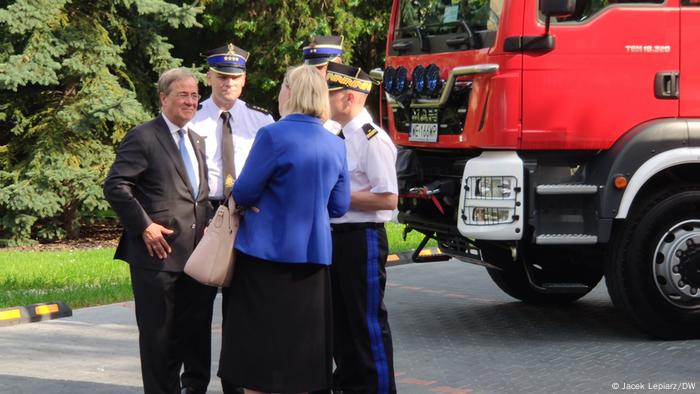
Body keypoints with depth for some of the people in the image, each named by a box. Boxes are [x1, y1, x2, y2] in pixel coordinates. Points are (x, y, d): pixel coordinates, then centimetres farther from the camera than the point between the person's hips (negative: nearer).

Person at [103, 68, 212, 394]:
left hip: (195, 253, 7)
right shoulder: (143, 137, -7)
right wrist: (144, 225, -16)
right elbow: (115, 186, -13)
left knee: (189, 330, 12)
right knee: (157, 332, 0)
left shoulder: (197, 140, 19)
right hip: (158, 252, -7)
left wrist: (207, 224, 11)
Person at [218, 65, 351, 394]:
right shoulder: (336, 145, 5)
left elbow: (243, 194, -9)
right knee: (300, 347, 13)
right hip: (314, 254, 5)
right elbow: (338, 207, 9)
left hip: (267, 255, -5)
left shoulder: (273, 135, -13)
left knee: (260, 349, 2)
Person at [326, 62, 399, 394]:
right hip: (337, 235, 9)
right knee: (341, 318, 17)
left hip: (363, 238, -9)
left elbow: (388, 199, -21)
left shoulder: (373, 140, -16)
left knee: (368, 321, -2)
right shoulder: (340, 137, 11)